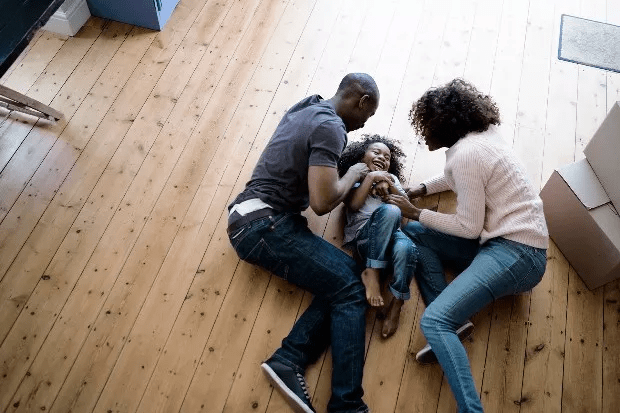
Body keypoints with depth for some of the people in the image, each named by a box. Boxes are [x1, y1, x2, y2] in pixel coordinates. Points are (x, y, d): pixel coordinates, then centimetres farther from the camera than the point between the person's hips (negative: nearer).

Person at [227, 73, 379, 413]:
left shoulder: (308, 108, 17)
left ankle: (287, 361, -14)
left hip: (252, 222, 9)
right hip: (265, 225, -9)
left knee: (346, 275, -3)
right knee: (349, 289, -12)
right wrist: (353, 173, -1)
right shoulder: (330, 126, -12)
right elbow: (322, 202, -19)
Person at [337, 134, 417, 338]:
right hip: (361, 237, -3)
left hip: (390, 235, 3)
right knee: (389, 210, -34)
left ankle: (396, 304, -16)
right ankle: (372, 272, -27)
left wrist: (389, 185, 2)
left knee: (406, 248, -35)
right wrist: (370, 177, -2)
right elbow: (353, 205, -2)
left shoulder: (391, 178, 30)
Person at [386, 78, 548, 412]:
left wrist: (415, 212, -3)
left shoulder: (465, 154, -16)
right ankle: (453, 324, -6)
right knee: (413, 233, 5)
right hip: (506, 242, 10)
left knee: (433, 321, -22)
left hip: (515, 254, -10)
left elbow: (469, 227, -15)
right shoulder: (480, 135, 12)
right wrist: (420, 190, 20)